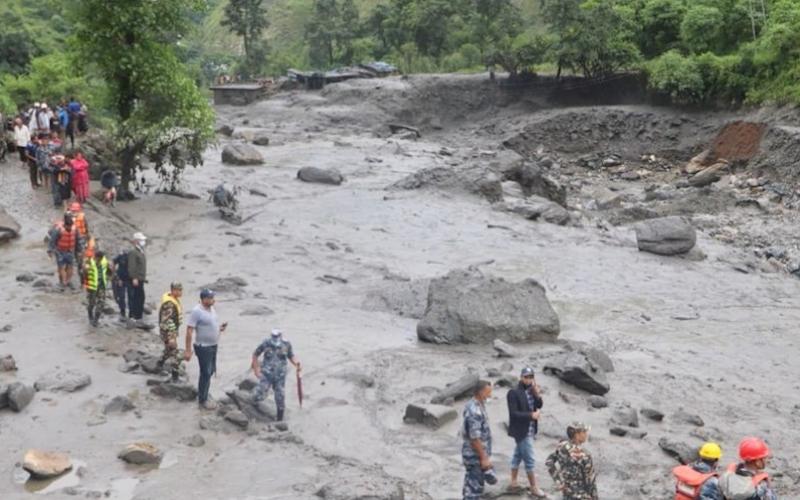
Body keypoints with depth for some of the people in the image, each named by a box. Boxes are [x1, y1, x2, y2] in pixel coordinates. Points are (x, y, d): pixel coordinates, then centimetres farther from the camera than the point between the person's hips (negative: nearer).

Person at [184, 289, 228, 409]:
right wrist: (188, 350, -22)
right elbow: (189, 331, -21)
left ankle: (202, 394, 36)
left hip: (213, 346, 8)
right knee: (206, 374, 1)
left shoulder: (212, 308, 4)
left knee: (210, 371, 19)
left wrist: (219, 327, -2)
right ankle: (202, 400, 15)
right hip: (203, 347, -8)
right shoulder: (197, 311, -22)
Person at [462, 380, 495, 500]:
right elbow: (475, 438, -25)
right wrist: (483, 458, -19)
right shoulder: (474, 411, -27)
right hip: (475, 455, -10)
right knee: (474, 487, 2)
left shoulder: (477, 405, 5)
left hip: (479, 453, 10)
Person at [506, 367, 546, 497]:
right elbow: (513, 413, -21)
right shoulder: (514, 393, -19)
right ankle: (534, 488, 7)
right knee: (529, 460, -3)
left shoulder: (531, 390, 5)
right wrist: (531, 415, -20)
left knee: (518, 455, 18)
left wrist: (537, 394, -15)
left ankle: (513, 482, 30)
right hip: (521, 430, -8)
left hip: (530, 430, 8)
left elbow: (539, 405, 2)